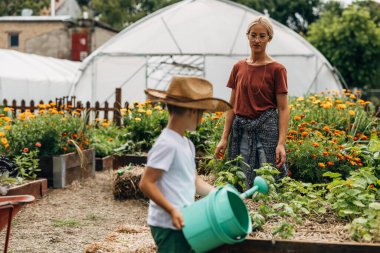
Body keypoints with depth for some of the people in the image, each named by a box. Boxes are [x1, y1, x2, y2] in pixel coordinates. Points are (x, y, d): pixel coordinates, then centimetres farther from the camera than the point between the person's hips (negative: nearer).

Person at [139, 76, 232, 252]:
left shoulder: (187, 144, 11)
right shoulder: (167, 144, -17)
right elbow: (146, 183, -19)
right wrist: (172, 210, -23)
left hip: (183, 223, 10)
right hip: (169, 225, -10)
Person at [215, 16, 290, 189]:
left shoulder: (276, 69, -4)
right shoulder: (239, 67, 9)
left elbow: (283, 108, -6)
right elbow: (232, 105, 12)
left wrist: (281, 143, -15)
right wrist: (224, 138, 7)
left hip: (266, 129, -4)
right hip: (241, 130, 4)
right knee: (242, 183, 5)